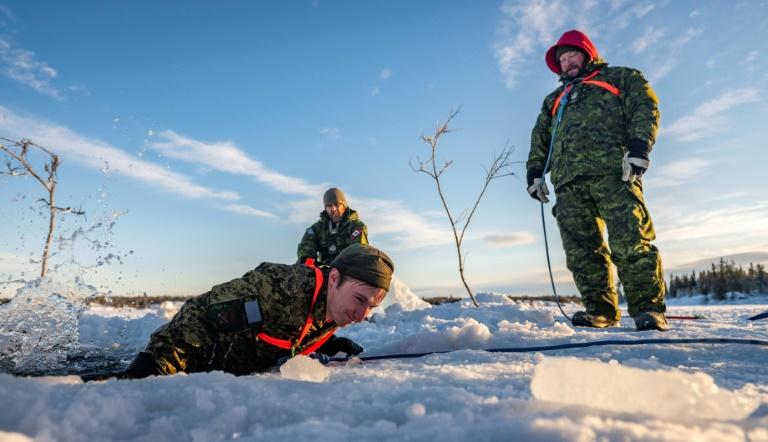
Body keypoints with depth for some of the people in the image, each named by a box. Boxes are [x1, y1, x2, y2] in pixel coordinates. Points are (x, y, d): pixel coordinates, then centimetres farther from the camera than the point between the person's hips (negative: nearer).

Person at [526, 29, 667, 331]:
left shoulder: (621, 78, 24)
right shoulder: (554, 99, 37)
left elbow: (645, 107, 7)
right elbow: (539, 139, 29)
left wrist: (638, 147, -11)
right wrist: (535, 173, 12)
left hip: (613, 170, -4)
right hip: (568, 181, 4)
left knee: (630, 243, -16)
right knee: (581, 250, -5)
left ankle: (649, 310, -11)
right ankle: (601, 311, -1)